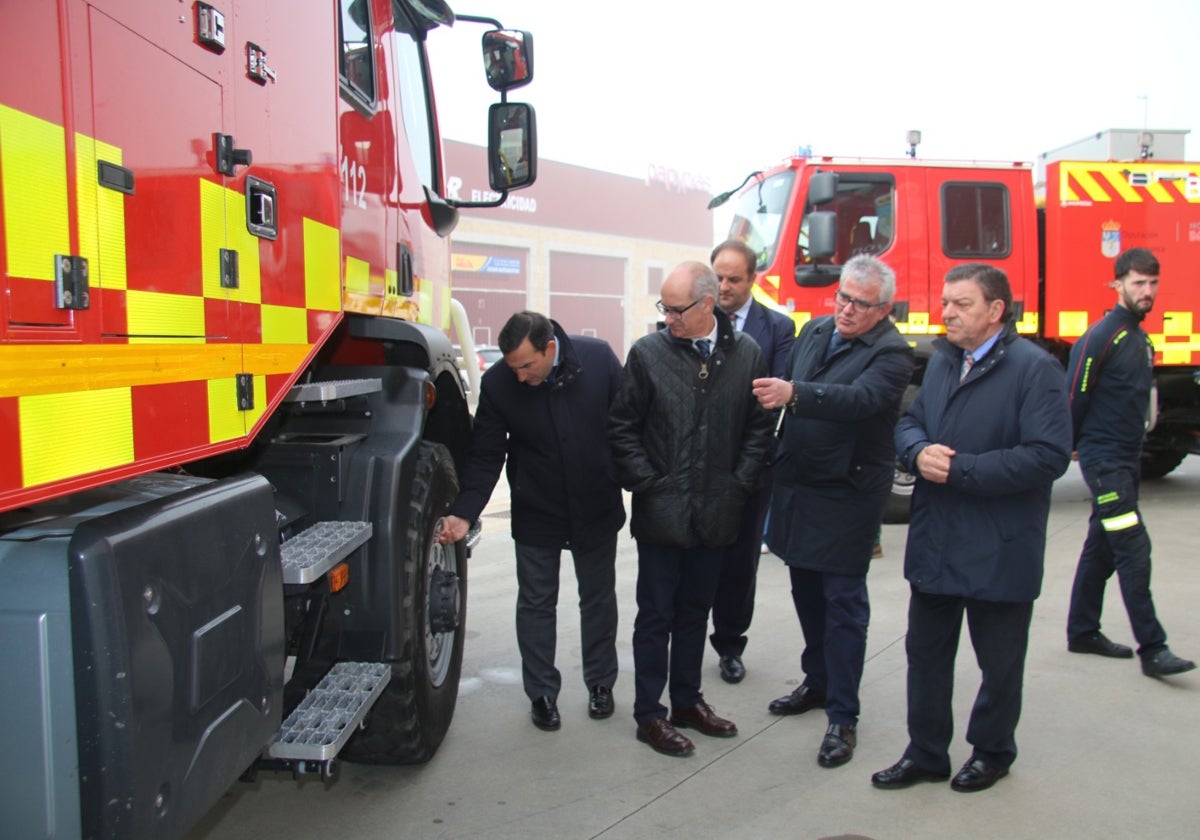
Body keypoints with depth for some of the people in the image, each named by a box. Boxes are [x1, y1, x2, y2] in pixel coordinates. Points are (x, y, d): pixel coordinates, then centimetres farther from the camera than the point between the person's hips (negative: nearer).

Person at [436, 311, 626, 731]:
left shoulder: (598, 358, -16)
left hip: (596, 508, 1)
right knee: (536, 603, 9)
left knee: (598, 598, 15)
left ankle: (600, 683, 34)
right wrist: (464, 513, -19)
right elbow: (486, 456, -10)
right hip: (536, 513, 0)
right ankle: (542, 693, 27)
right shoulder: (497, 384, -16)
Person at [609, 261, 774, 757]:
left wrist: (739, 484, 0)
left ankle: (687, 700, 33)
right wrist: (647, 485, -6)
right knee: (656, 615, 7)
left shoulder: (746, 354, 1)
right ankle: (649, 715, 20)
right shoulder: (648, 353, -6)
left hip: (716, 512, 3)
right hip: (662, 512, -2)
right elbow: (622, 428, -1)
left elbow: (759, 427, 7)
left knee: (695, 612, 17)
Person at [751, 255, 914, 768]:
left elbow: (859, 398, -31)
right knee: (807, 592, 18)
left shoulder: (891, 353, -13)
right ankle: (817, 682, 36)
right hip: (797, 483, 7)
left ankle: (842, 716, 11)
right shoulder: (814, 331, 8)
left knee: (843, 601, 0)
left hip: (847, 494, -7)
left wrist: (794, 393, -42)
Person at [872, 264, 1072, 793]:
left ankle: (991, 751, 37)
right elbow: (909, 422, 12)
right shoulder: (941, 362, 9)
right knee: (926, 652, 15)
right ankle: (925, 754, 31)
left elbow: (1048, 456, -21)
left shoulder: (1035, 368, -13)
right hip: (934, 545, 6)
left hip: (999, 551, -6)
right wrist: (919, 452, -12)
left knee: (999, 662, 14)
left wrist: (960, 470, -21)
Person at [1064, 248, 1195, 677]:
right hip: (1104, 461, -9)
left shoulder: (1140, 338, 13)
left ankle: (1082, 633, 23)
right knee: (1134, 550, -10)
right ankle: (1152, 648, -4)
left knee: (1101, 548, 13)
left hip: (1127, 460, 9)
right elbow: (1074, 397, -14)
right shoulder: (1101, 336, -14)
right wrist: (1075, 446, -4)